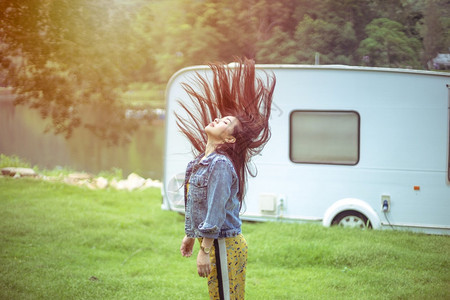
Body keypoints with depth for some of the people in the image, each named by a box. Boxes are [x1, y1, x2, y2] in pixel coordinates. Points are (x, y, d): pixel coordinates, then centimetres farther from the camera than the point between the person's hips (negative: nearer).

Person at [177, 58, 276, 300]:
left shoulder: (220, 165, -18)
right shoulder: (201, 160, 10)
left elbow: (216, 211, -21)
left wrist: (205, 251, -21)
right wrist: (190, 236, 26)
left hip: (224, 245, -9)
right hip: (213, 242, 9)